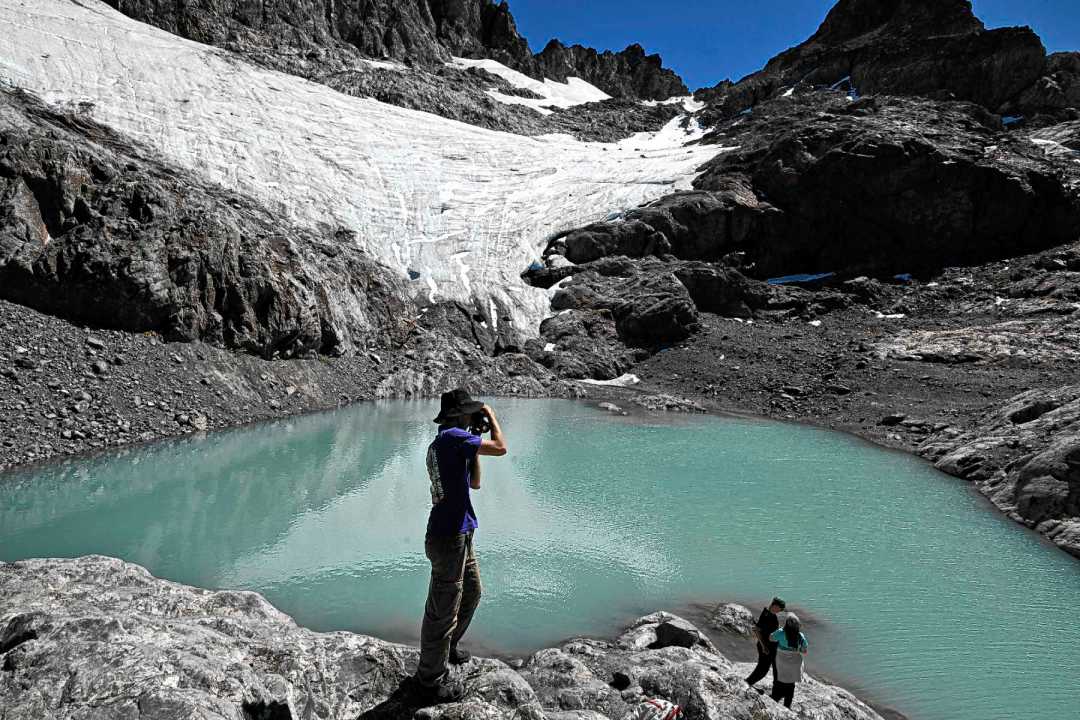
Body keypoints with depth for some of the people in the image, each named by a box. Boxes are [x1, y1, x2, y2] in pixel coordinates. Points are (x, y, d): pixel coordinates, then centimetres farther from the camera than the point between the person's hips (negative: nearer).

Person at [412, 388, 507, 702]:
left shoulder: (442, 444, 12)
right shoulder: (453, 437, -19)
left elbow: (475, 482, 17)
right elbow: (500, 448, -21)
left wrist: (474, 444, 10)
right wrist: (491, 416, -5)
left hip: (460, 534, 10)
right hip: (448, 538, -10)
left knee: (471, 594, 26)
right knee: (443, 611, 3)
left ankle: (446, 648, 45)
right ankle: (431, 677, 19)